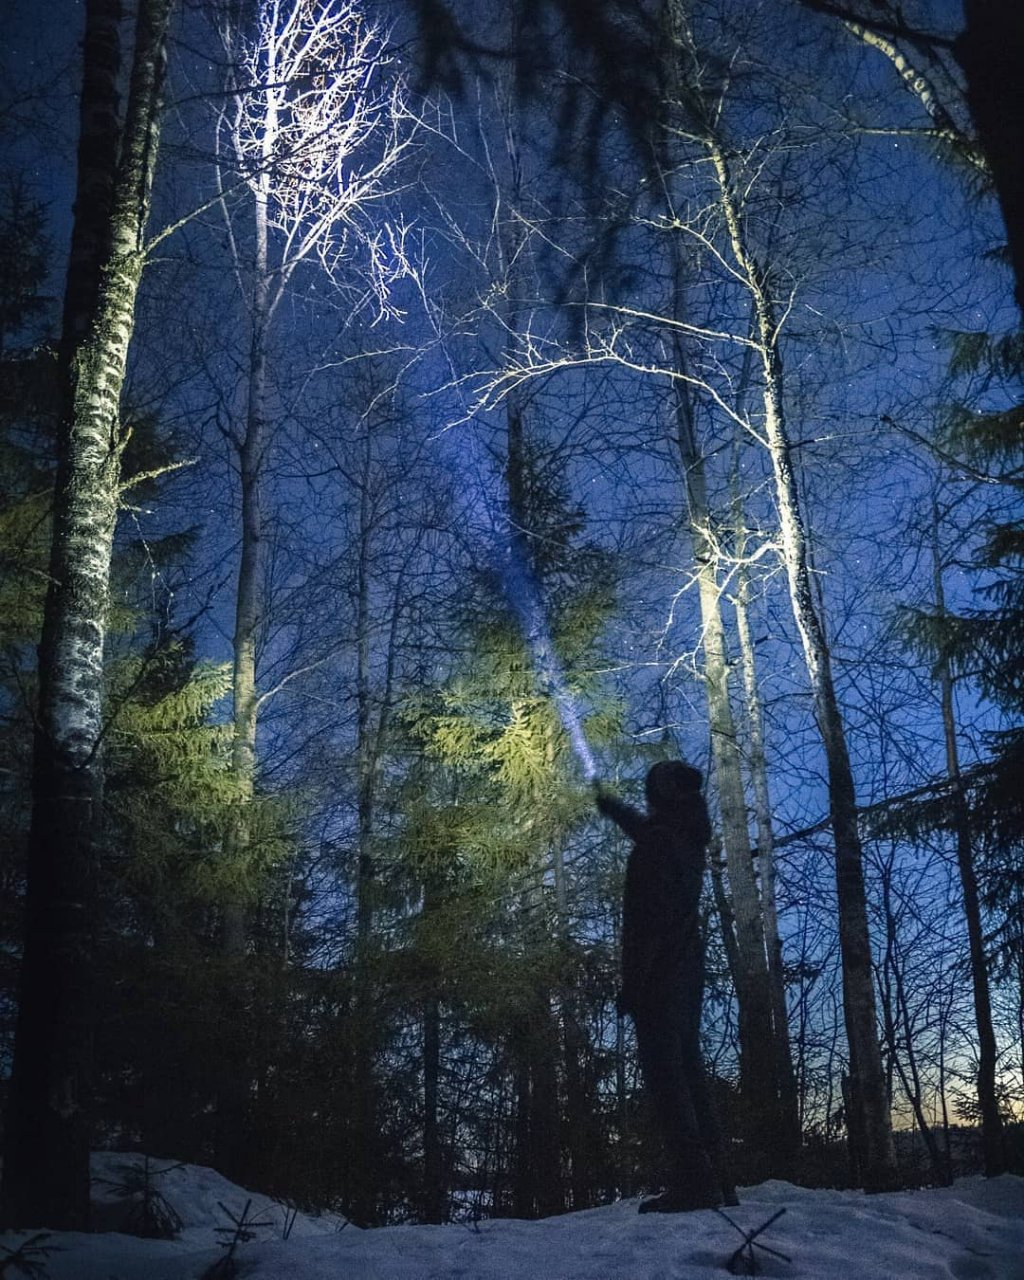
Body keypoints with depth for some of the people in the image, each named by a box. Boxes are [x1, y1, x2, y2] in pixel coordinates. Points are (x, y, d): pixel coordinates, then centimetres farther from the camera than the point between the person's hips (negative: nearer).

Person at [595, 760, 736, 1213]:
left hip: (658, 975, -9)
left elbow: (644, 920, -20)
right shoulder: (690, 837, 10)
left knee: (664, 1074, -8)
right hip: (689, 972, 9)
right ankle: (713, 1181, 14)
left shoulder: (655, 842, -15)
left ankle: (693, 1182, -12)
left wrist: (631, 984, -17)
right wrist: (610, 805, 50)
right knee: (690, 1072, 13)